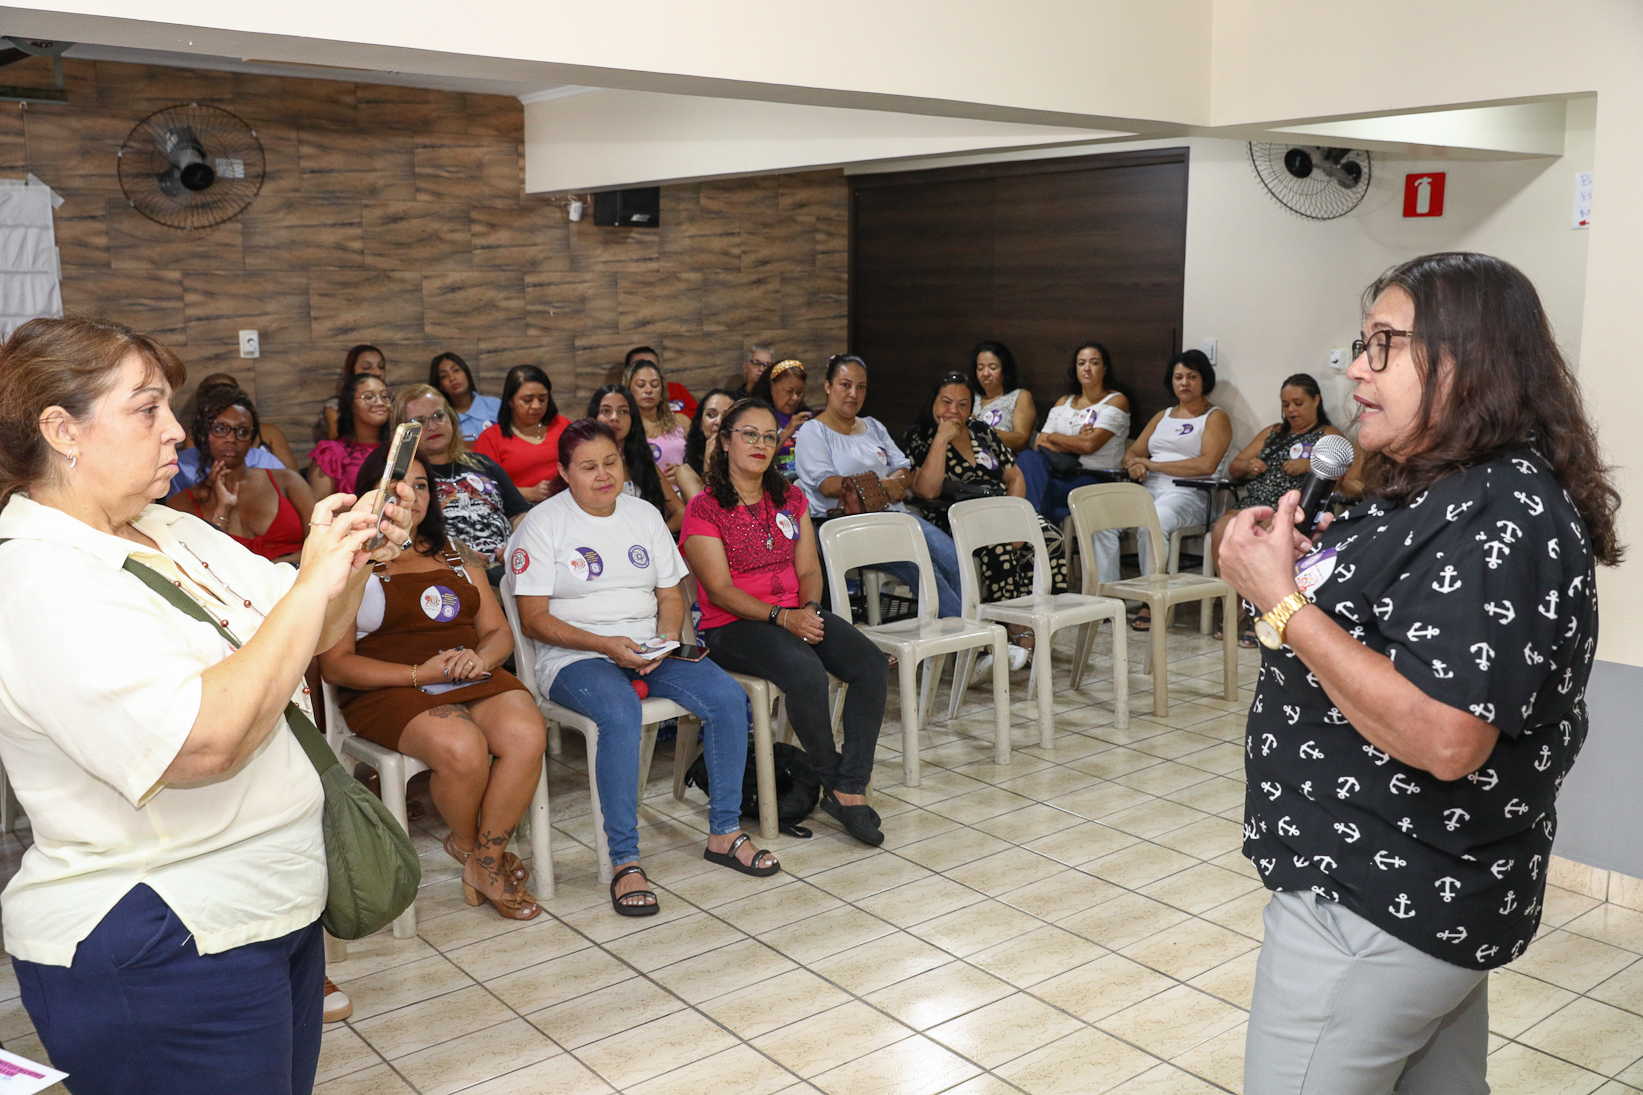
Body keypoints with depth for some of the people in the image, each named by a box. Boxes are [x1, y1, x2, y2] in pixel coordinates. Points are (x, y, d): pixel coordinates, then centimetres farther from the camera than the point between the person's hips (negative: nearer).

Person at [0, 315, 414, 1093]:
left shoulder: (172, 532, 6)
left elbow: (306, 639, 13)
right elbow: (206, 740, -31)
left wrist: (356, 562, -6)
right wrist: (311, 583, -26)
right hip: (152, 954, -8)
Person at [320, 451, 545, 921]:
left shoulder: (457, 556, 21)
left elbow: (499, 631, 18)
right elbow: (336, 665, -3)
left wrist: (482, 657, -8)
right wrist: (419, 674, -14)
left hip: (472, 678, 4)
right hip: (389, 690, -4)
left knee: (527, 734, -28)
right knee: (461, 747, -34)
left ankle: (487, 859, -13)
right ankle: (467, 845, -2)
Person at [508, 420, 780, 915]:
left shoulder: (644, 515, 13)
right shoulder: (543, 524, -2)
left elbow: (671, 595, 14)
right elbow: (534, 618, -8)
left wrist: (666, 640, -8)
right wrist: (606, 645, -19)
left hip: (648, 649, 5)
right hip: (574, 657, -5)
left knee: (728, 697, -18)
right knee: (621, 712, -37)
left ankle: (724, 833, -6)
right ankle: (625, 862, -30)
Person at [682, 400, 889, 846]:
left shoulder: (791, 500, 15)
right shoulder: (704, 509, -3)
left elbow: (809, 569, 12)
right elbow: (720, 590, -10)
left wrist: (809, 608, -11)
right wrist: (782, 617, -21)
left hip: (798, 615, 6)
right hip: (732, 626, -6)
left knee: (872, 663, -21)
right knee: (805, 670, -35)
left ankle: (851, 790, -21)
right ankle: (833, 782, -15)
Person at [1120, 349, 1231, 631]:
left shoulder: (1216, 418, 7)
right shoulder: (1162, 417, 28)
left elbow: (1207, 464, -10)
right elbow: (1132, 452, 22)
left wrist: (1153, 464, -8)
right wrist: (1134, 465, -5)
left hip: (1188, 494, -6)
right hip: (1148, 489, 6)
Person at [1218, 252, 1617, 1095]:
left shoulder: (1500, 521, -23)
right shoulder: (1433, 492, 10)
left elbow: (1444, 738, -31)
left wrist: (1280, 601, -26)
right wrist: (1303, 568, 1)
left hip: (1376, 916, -10)